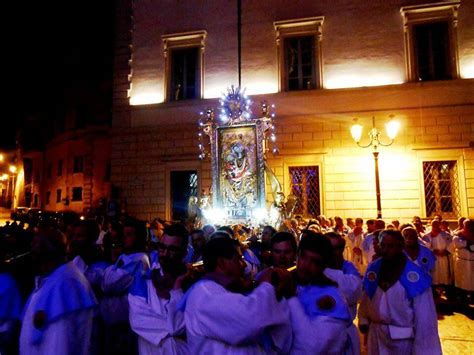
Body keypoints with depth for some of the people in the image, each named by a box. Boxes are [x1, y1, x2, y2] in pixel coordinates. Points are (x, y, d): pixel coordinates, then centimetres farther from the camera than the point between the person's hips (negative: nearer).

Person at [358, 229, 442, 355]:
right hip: (376, 335, 4)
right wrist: (363, 320, -4)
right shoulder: (373, 269, -2)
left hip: (402, 339, -4)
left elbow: (424, 316, -14)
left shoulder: (414, 275, -17)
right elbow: (365, 298, 8)